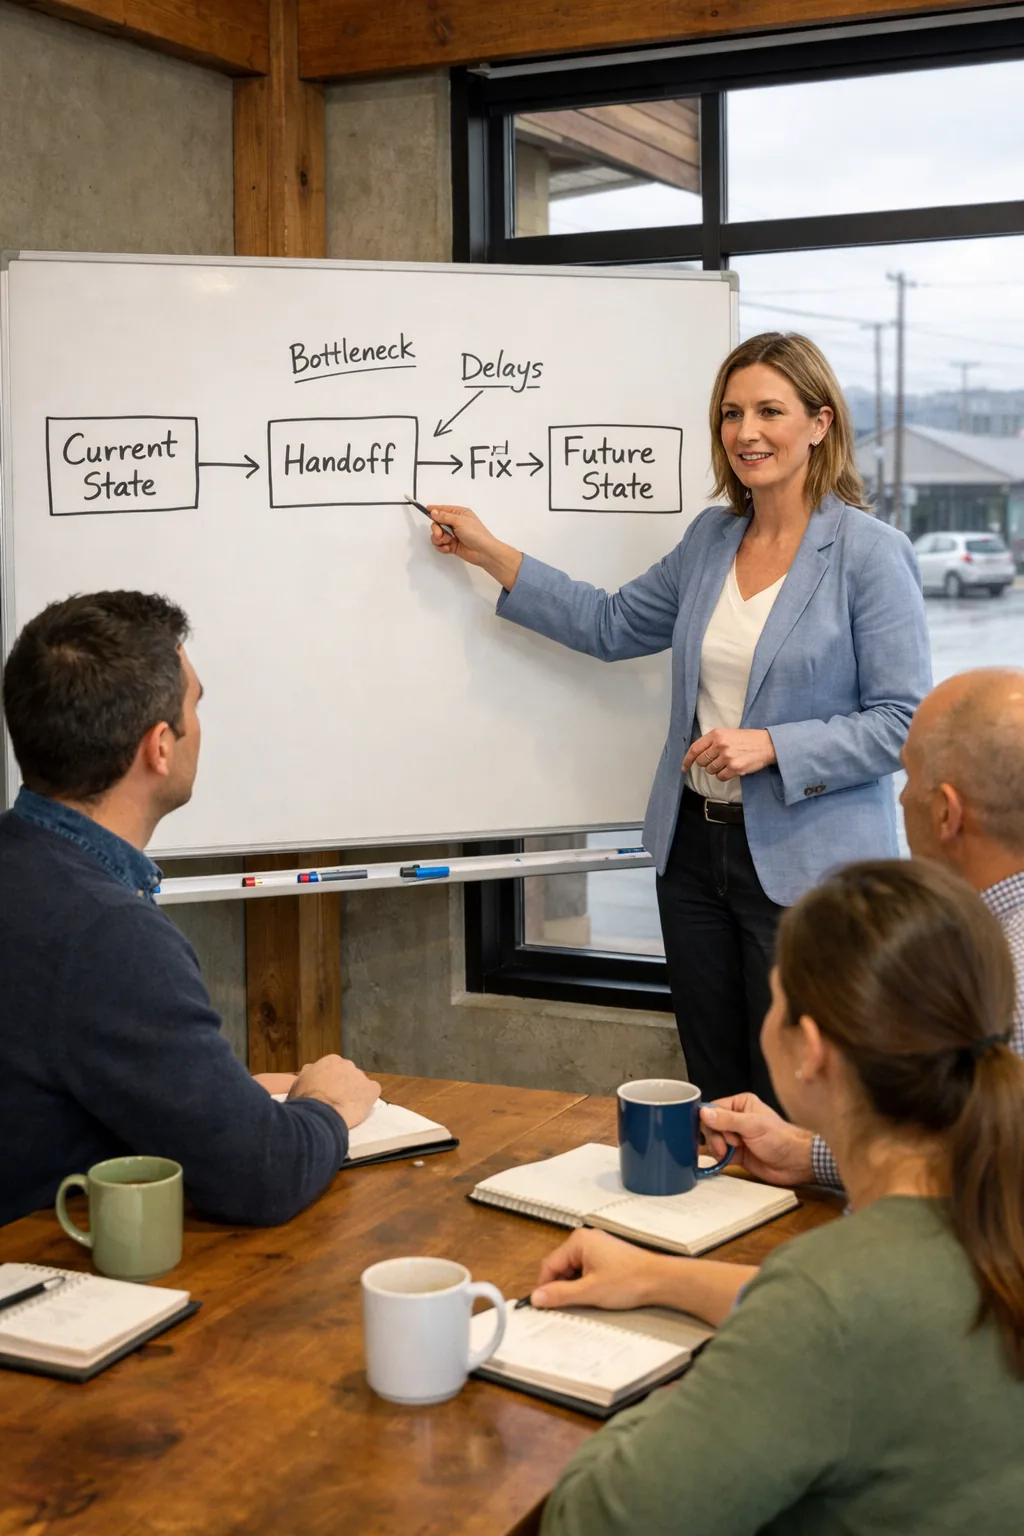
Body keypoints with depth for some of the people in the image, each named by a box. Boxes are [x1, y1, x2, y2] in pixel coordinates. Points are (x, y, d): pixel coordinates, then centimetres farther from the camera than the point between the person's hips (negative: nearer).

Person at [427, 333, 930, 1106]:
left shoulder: (870, 554, -12)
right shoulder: (711, 538, 8)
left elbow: (904, 720, -13)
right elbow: (613, 624, 18)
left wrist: (770, 746, -22)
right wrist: (488, 551, 15)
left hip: (804, 866, -6)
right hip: (696, 846, 6)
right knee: (712, 1093, 17)